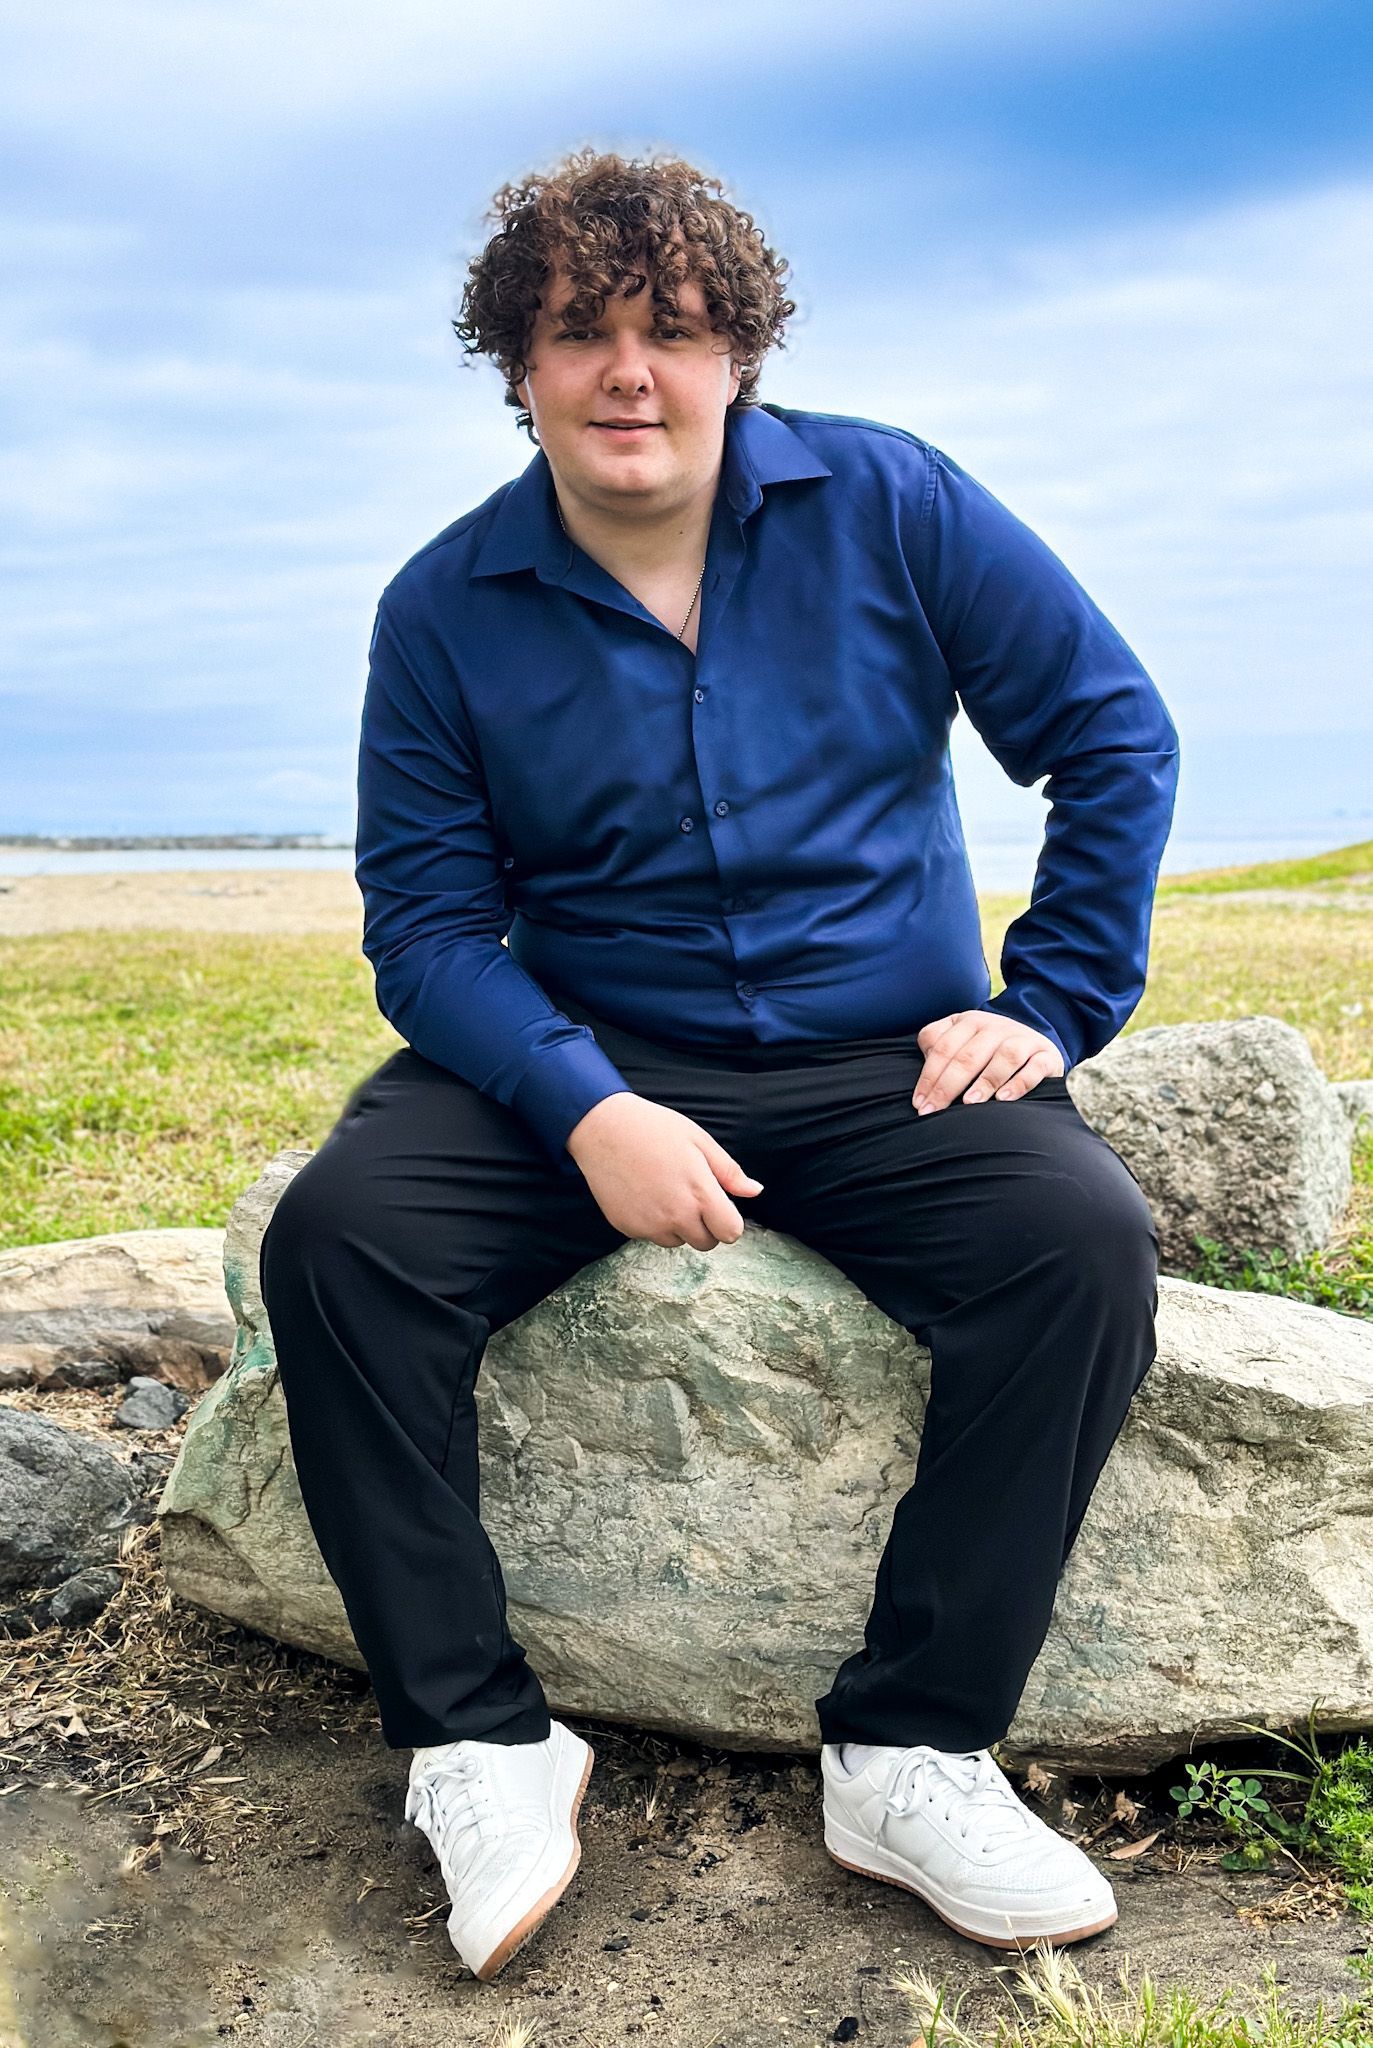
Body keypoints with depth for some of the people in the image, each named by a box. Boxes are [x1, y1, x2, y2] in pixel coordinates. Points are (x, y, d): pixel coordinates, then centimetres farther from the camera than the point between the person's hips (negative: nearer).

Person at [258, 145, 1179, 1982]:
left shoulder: (889, 504, 0)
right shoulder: (447, 610, 0)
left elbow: (1114, 733, 4)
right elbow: (425, 920, -3)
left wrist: (1055, 1005, -4)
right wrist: (587, 1112, -20)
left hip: (883, 1062, 0)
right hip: (586, 1058, 1)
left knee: (1084, 1240, -27)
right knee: (334, 1234, -23)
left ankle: (914, 1755, -12)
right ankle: (480, 1742, -9)